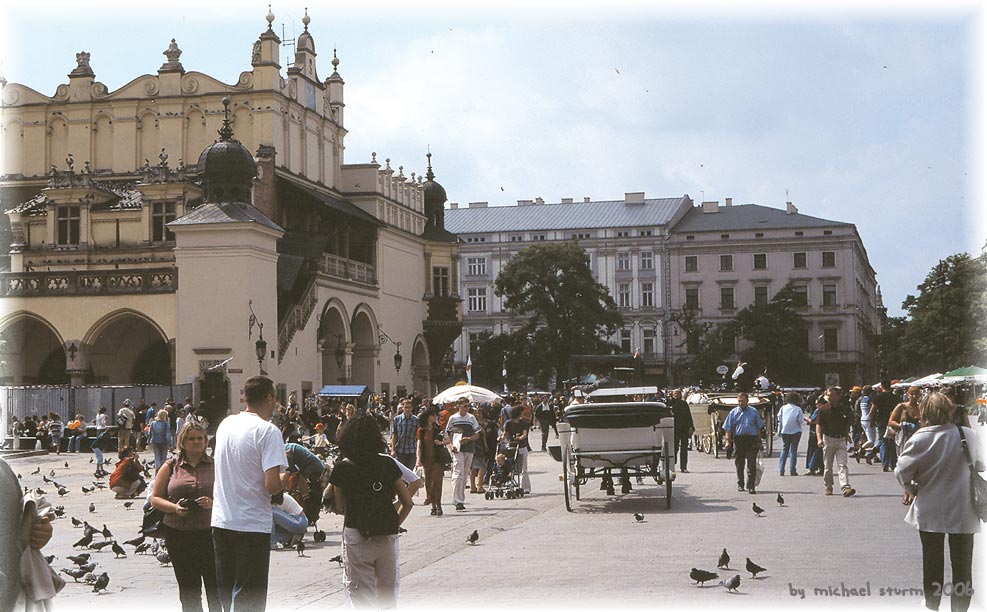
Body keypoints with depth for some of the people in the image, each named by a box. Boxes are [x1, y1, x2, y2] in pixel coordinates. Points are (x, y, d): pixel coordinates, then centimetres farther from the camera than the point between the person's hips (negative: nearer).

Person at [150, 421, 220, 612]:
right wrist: (174, 507, -11)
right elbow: (155, 498, 7)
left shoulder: (215, 465, 8)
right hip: (179, 534, 1)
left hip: (210, 532, -1)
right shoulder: (170, 467, 9)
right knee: (188, 587, 6)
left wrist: (213, 503, -14)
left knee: (215, 585, -4)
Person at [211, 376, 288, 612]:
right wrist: (285, 482, 0)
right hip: (252, 526, -7)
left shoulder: (225, 424, 8)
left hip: (220, 521, 7)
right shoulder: (267, 431, -14)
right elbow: (272, 484, -23)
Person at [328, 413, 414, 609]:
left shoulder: (342, 468, -3)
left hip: (357, 537, -3)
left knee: (361, 596, 2)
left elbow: (340, 508, 3)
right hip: (387, 537, 3)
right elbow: (408, 503, 4)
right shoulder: (388, 464, 3)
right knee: (388, 595, 17)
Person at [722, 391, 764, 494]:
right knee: (739, 463, 9)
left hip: (752, 439, -1)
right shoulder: (733, 413, 7)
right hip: (738, 439, 1)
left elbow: (759, 427, 16)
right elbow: (728, 428, 5)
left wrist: (759, 441, 12)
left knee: (751, 464, -8)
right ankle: (740, 484, 24)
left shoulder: (753, 412, 10)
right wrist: (728, 441, -7)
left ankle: (751, 486, -8)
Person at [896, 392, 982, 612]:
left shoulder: (921, 439, -15)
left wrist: (911, 490, 3)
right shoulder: (968, 435, -8)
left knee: (932, 562, 16)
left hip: (930, 511, -1)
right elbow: (980, 466, 7)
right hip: (963, 511, 1)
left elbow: (902, 470, -16)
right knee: (962, 564, 12)